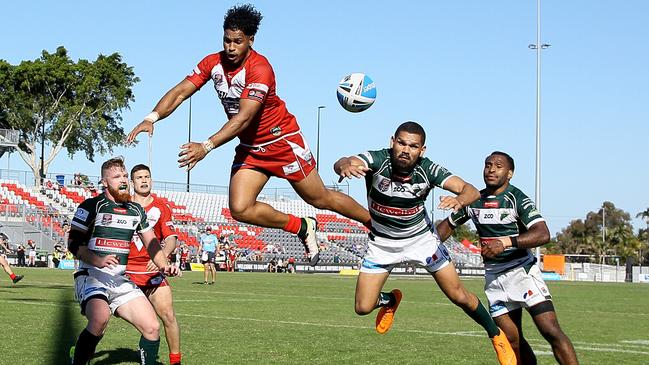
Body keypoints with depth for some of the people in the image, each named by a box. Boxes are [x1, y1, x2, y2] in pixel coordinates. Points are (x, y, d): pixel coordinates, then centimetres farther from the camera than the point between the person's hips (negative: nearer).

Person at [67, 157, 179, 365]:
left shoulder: (136, 210, 15)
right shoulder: (92, 206, -3)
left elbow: (150, 241, 23)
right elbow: (73, 243, -7)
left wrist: (163, 265, 5)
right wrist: (98, 261, -23)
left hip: (121, 280, 6)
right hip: (91, 276, -6)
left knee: (152, 327, -7)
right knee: (100, 318, -35)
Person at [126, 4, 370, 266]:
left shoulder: (259, 69, -27)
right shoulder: (213, 63, -7)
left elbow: (243, 117, -36)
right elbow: (181, 92, -11)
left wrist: (207, 146, -45)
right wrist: (152, 118, -29)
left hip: (283, 141, -6)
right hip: (249, 148, 6)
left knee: (320, 199, 3)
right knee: (240, 209, -10)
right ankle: (302, 228, 10)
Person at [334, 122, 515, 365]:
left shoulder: (428, 169, -24)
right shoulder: (378, 160, -28)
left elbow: (470, 190, -29)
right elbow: (341, 164, -47)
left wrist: (459, 200, -53)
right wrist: (345, 165, -72)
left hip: (421, 238, 0)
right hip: (382, 242, 0)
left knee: (460, 297, 0)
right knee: (363, 307, -3)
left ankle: (496, 336, 26)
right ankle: (390, 300, 34)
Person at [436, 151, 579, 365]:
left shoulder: (517, 199, -10)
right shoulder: (473, 200, 7)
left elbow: (543, 234, -23)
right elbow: (448, 225, 22)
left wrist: (506, 242, -33)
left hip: (522, 269, -5)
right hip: (493, 275, 5)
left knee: (551, 331, -17)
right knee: (512, 340, 2)